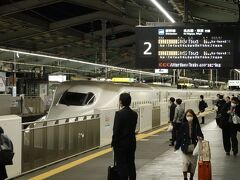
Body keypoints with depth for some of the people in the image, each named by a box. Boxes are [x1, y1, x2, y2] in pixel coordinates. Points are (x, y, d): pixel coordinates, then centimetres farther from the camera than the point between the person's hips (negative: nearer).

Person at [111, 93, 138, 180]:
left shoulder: (119, 113, -17)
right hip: (132, 143, 6)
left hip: (121, 144, -6)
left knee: (122, 166, 0)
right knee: (131, 165, 15)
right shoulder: (134, 114, 2)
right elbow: (133, 128, 6)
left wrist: (113, 143, -6)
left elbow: (116, 130, -16)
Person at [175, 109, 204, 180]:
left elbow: (200, 134, -3)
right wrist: (177, 146, 0)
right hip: (185, 147, -1)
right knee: (185, 162, -9)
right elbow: (180, 136, -2)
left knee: (193, 162, 9)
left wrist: (200, 138, -27)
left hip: (194, 147, 1)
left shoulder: (196, 125, -3)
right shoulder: (183, 125, -5)